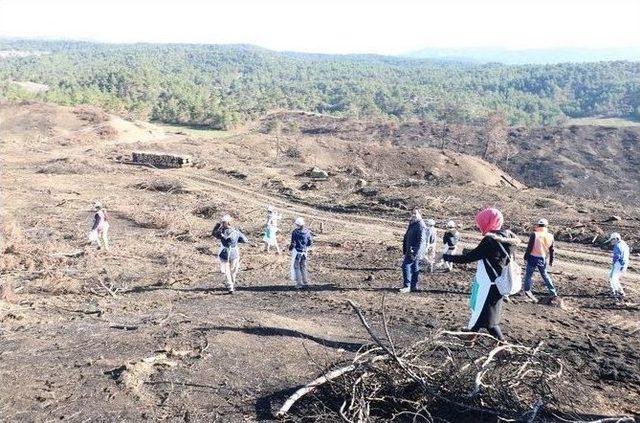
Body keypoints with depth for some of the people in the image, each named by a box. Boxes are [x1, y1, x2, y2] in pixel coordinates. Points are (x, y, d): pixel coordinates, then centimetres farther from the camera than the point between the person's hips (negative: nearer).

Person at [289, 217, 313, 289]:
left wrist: (290, 248, 2)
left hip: (297, 252, -5)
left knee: (296, 268, 6)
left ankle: (299, 284, 5)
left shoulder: (295, 232, -18)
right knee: (303, 267, 20)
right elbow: (310, 243, 4)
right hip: (304, 252, 5)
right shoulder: (307, 232, -2)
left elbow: (293, 243, -18)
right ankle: (305, 282, 26)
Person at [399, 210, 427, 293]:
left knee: (406, 265, -14)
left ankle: (407, 286, -13)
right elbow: (407, 237, 23)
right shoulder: (411, 224, 15)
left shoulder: (420, 226, -14)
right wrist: (405, 249, 21)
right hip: (410, 250, 9)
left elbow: (421, 241, -21)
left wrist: (415, 253, -26)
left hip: (415, 251, -9)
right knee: (415, 268, 12)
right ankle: (414, 286, 18)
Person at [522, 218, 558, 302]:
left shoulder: (534, 234, -16)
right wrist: (551, 260, 18)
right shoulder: (550, 236, -1)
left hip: (533, 257, -5)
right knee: (544, 274, 20)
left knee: (528, 274, 8)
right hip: (543, 258, 5)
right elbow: (551, 250, 8)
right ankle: (553, 291, 24)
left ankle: (527, 290, 8)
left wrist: (526, 257, -2)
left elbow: (529, 247, -13)